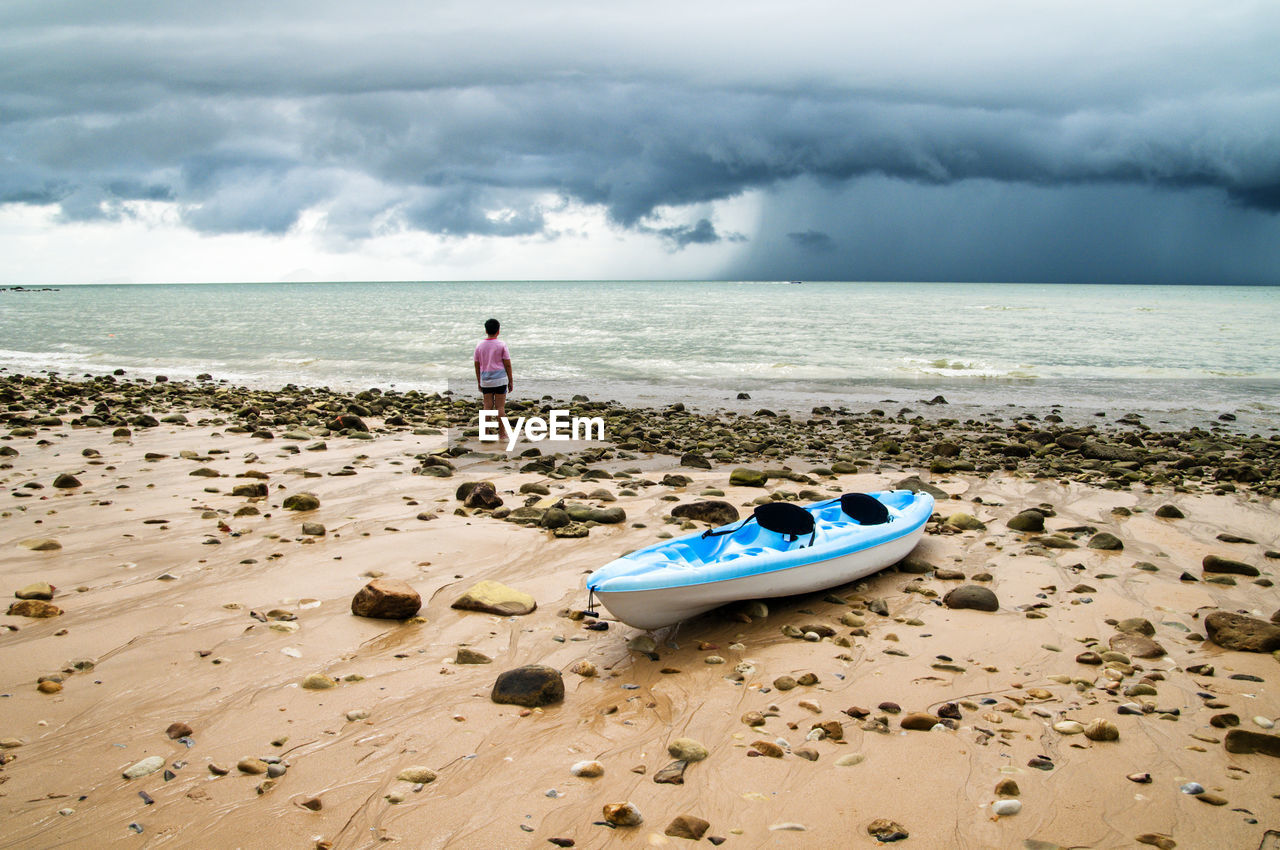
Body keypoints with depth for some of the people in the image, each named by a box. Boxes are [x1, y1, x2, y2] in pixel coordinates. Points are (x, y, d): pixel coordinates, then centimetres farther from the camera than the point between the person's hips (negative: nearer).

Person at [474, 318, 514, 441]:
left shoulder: (479, 345, 2)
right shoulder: (501, 345, -6)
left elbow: (477, 365, 6)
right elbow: (507, 364, -5)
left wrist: (479, 381, 15)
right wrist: (511, 381, 2)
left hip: (485, 380, 3)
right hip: (500, 380, -3)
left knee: (487, 407, 6)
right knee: (500, 407, 2)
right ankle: (503, 433, 6)